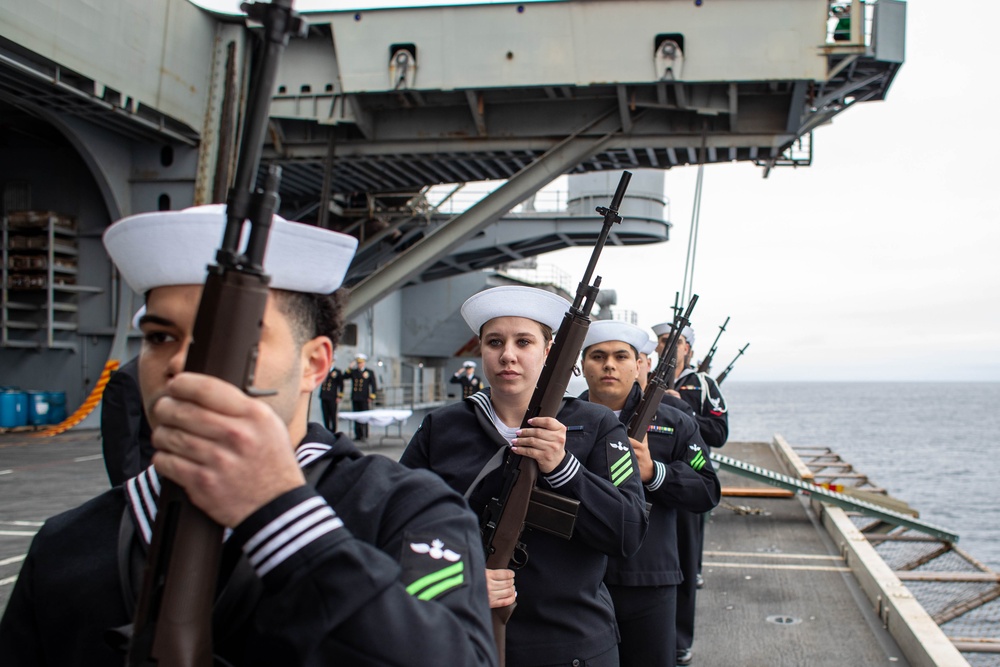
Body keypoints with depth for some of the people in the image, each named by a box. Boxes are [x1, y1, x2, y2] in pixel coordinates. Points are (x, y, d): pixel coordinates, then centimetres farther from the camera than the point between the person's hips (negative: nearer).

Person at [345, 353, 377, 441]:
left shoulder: (370, 373, 6)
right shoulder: (353, 372, 14)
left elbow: (374, 386, 4)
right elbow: (345, 377, -1)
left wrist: (371, 397, -4)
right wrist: (350, 368, -7)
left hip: (364, 399, -3)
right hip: (355, 399, 3)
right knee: (356, 417, 4)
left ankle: (364, 436, 1)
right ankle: (358, 435, 9)